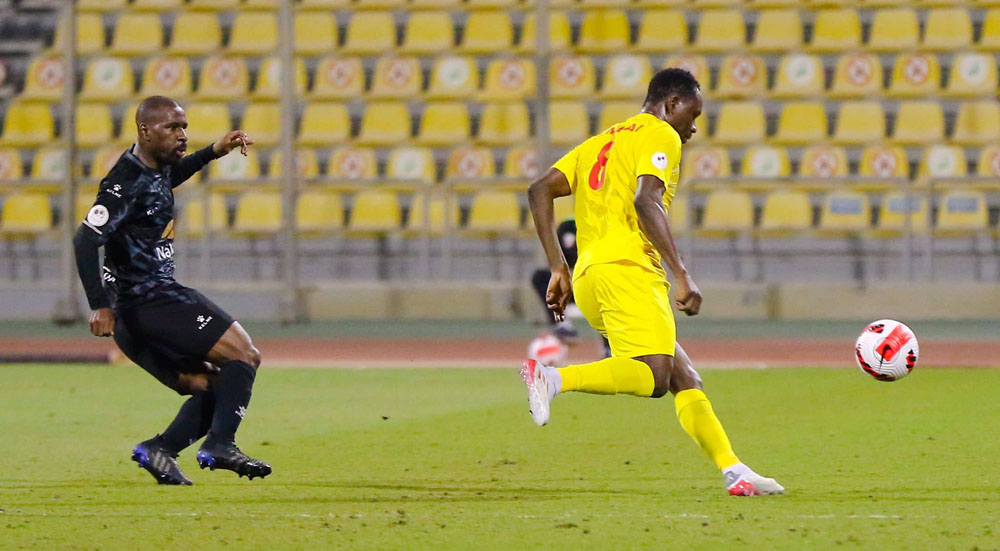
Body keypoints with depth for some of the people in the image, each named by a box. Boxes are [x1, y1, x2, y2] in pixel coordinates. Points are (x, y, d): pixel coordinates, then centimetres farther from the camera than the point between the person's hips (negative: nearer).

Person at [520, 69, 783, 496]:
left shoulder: (600, 143, 29)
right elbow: (646, 201, -14)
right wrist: (682, 276, -16)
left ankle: (733, 472, -1)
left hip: (587, 277, 9)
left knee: (685, 379, 7)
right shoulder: (660, 136, 4)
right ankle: (552, 378, -33)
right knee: (653, 377, -23)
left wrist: (558, 268, 16)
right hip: (627, 266, -9)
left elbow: (540, 190, 19)